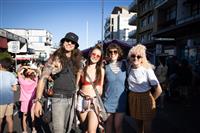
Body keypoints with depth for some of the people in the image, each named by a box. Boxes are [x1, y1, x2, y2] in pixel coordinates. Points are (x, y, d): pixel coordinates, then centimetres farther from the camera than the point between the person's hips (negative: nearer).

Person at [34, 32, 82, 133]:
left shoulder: (75, 60, 9)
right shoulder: (56, 58, -8)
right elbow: (43, 79, -12)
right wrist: (38, 101, -18)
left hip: (72, 99, 6)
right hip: (59, 98, -6)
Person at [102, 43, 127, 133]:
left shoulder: (124, 64, -1)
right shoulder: (105, 67, -4)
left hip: (121, 100, 0)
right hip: (108, 99, 0)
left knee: (117, 126, 3)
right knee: (109, 124, 12)